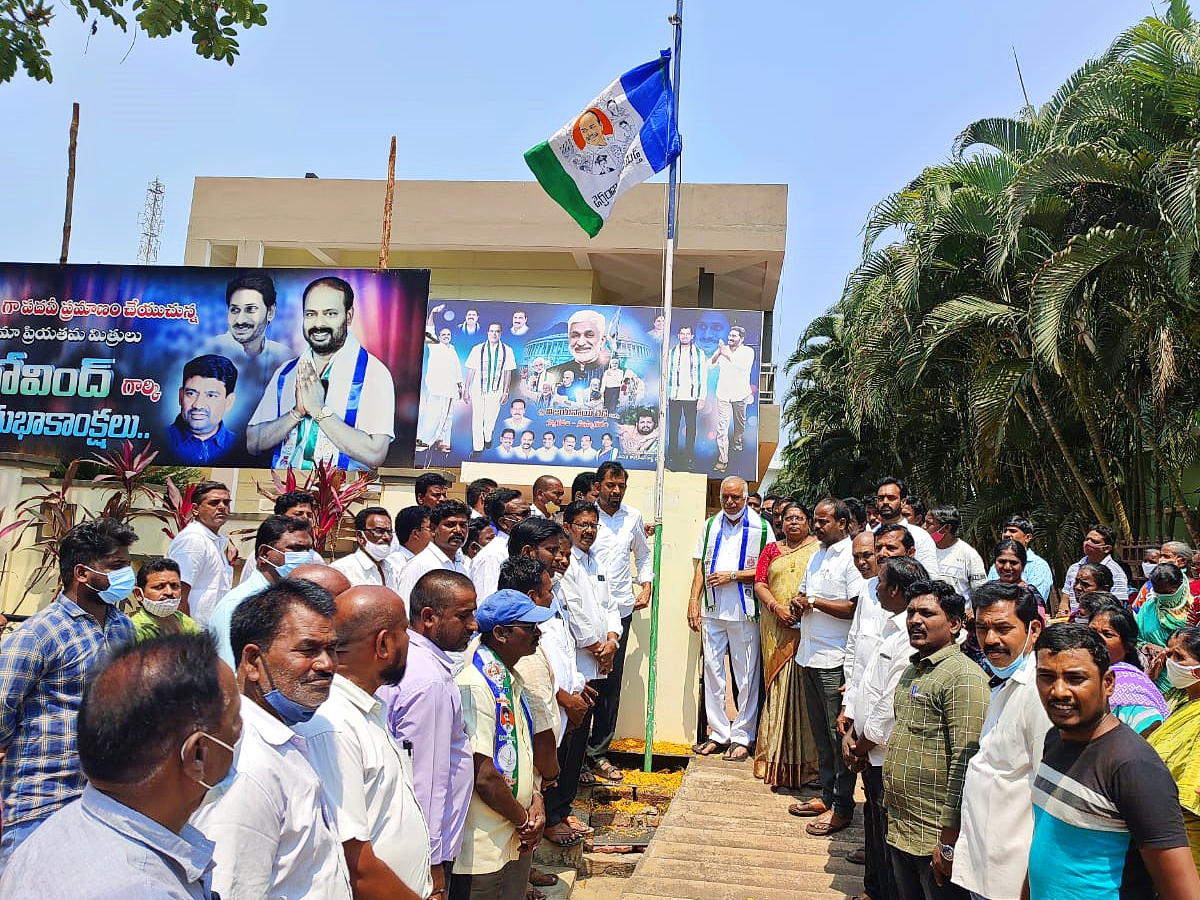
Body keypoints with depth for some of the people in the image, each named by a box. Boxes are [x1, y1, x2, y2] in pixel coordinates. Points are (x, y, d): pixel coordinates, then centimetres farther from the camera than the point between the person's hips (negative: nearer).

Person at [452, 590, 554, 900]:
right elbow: (483, 775, -24)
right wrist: (523, 819, -10)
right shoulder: (474, 685, -23)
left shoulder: (511, 678, 8)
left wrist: (536, 799, 0)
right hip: (482, 847, -9)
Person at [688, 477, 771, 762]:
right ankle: (718, 733, 17)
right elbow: (701, 567, 13)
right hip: (711, 610, 4)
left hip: (744, 610, -4)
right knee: (712, 670, 7)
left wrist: (733, 575, -11)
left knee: (746, 675, 1)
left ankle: (742, 736, 11)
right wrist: (694, 600, 5)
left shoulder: (761, 527, -1)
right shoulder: (711, 524, 13)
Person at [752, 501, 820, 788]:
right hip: (776, 629, 3)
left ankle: (804, 759, 4)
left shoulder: (819, 549, 6)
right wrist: (776, 607, -8)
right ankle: (777, 759, 12)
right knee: (778, 686, 3)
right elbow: (759, 583, 8)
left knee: (803, 687, -4)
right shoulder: (772, 550, 16)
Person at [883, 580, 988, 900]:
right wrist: (892, 816, 17)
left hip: (936, 837, -8)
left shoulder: (963, 676, -17)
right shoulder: (912, 671, 12)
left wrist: (949, 844, -21)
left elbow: (965, 763, -21)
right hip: (899, 831, 8)